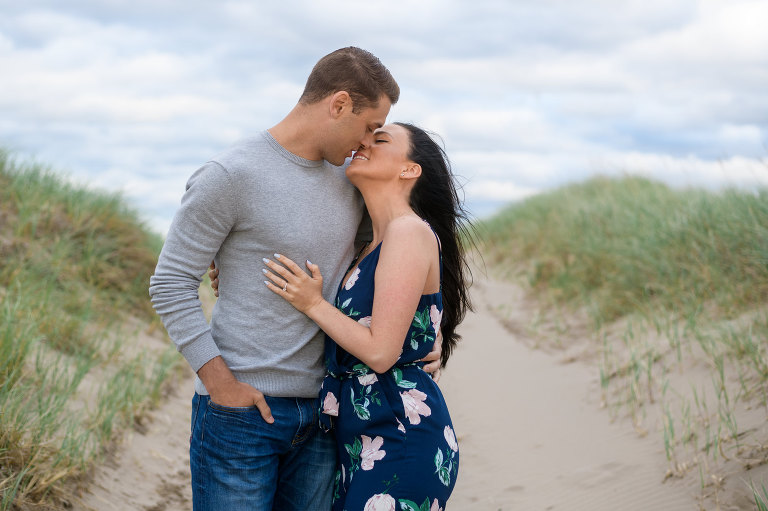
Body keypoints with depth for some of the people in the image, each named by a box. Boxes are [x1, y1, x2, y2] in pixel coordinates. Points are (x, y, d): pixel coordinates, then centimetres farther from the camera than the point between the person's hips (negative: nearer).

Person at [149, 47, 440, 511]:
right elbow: (171, 285, -10)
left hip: (322, 411, 6)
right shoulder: (229, 176, -11)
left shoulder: (350, 177, 9)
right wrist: (221, 382, -14)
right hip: (241, 408, -6)